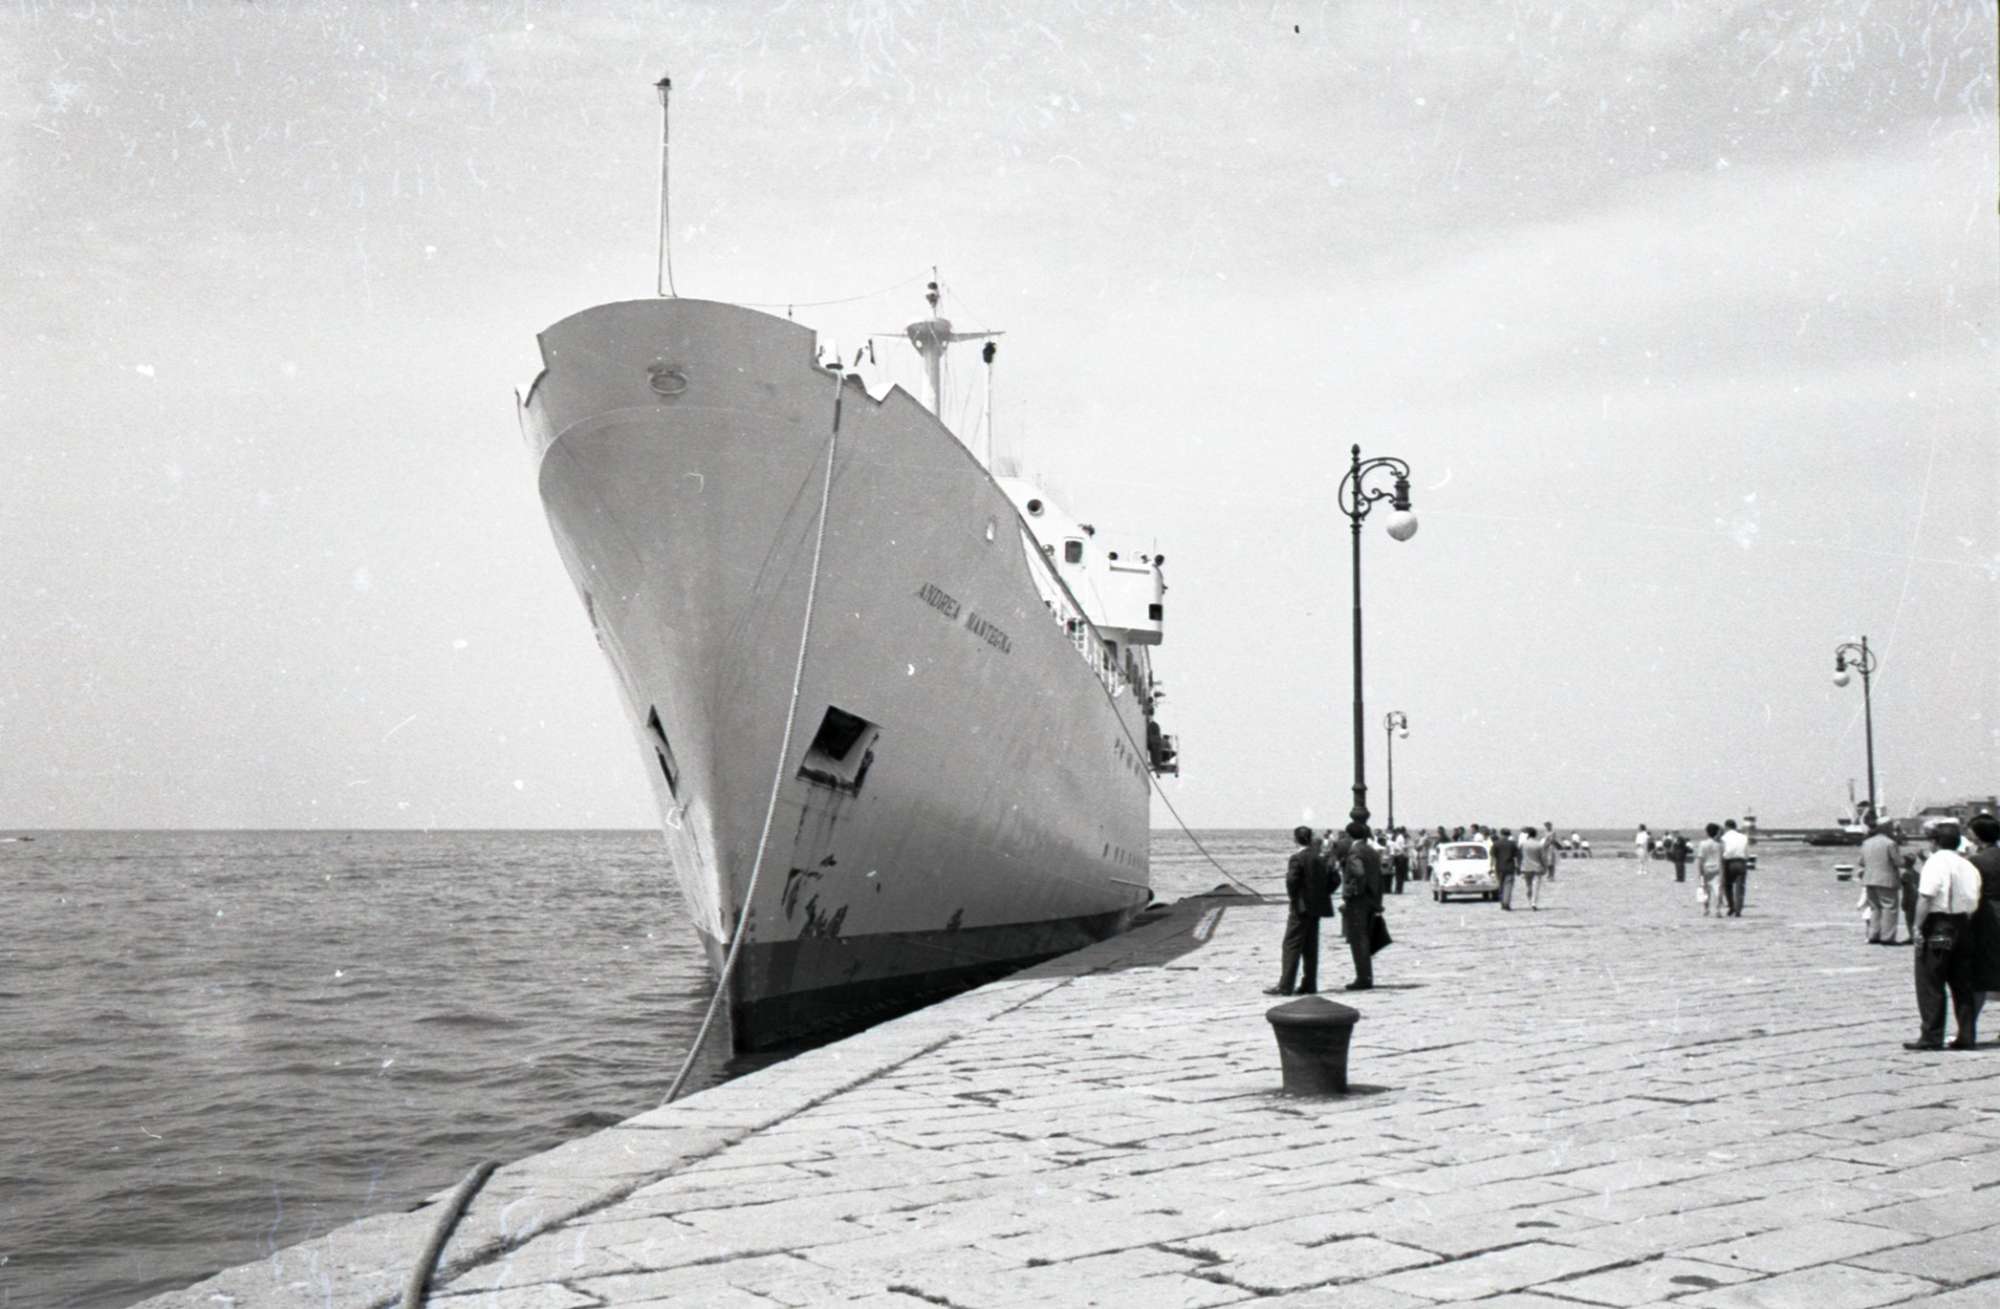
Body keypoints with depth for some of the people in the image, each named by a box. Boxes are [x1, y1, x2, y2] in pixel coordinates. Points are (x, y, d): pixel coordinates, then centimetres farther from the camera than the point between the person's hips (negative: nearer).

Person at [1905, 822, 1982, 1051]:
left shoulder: (1935, 862, -11)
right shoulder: (1968, 865, 9)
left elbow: (1925, 897, -18)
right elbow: (1974, 903, 7)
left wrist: (1918, 926, -14)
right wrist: (1964, 927, 12)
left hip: (1937, 927, -7)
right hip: (1962, 926, 7)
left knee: (1930, 983, -1)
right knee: (1960, 983, 13)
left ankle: (1931, 1037, 0)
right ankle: (1967, 1036, 14)